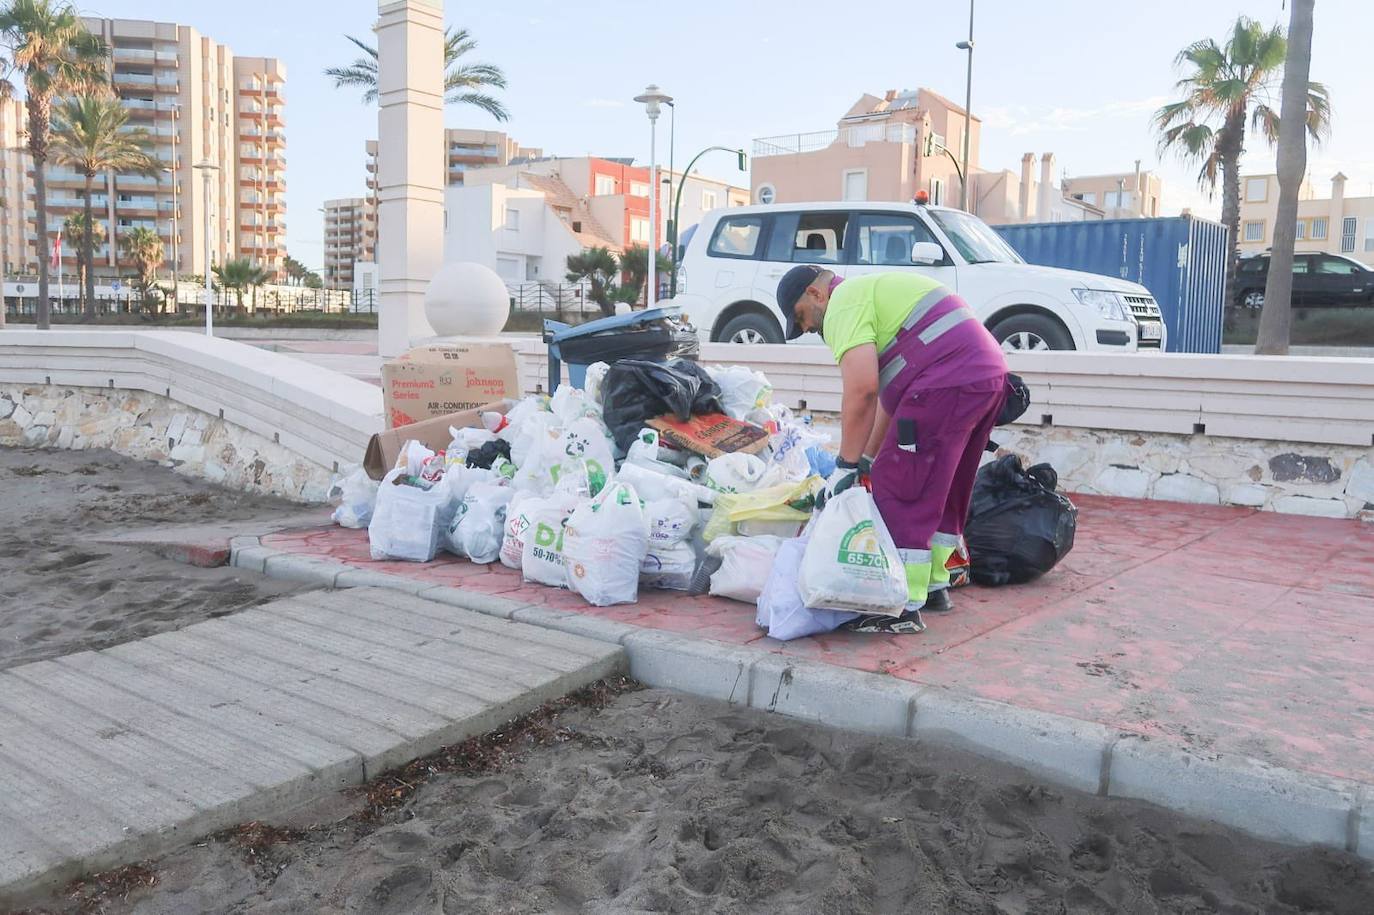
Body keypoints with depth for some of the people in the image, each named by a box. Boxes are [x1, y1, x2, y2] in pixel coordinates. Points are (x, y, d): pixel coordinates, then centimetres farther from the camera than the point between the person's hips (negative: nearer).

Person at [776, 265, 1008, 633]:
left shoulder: (844, 304, -3)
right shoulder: (873, 289, 29)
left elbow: (862, 389, -16)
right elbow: (889, 393, 27)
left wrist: (847, 464, -9)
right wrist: (869, 457, 26)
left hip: (947, 382, -11)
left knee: (899, 487, -6)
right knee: (944, 488, 20)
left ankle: (906, 607, -3)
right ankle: (934, 586, 31)